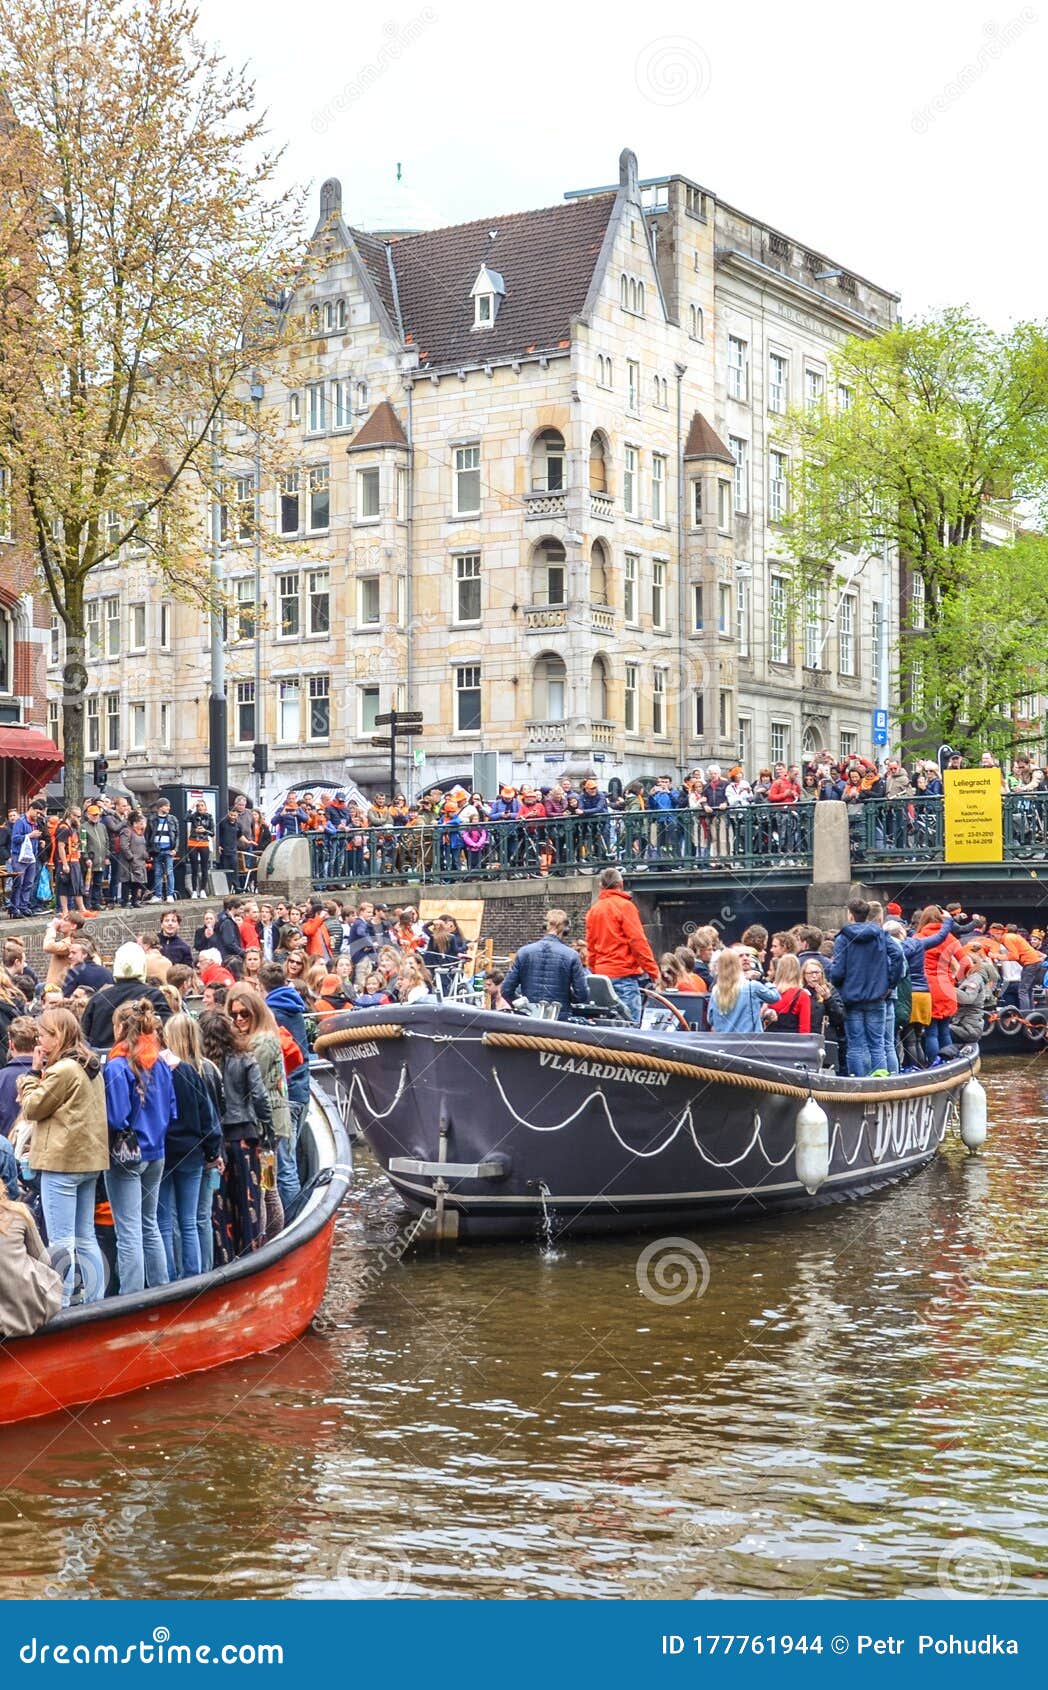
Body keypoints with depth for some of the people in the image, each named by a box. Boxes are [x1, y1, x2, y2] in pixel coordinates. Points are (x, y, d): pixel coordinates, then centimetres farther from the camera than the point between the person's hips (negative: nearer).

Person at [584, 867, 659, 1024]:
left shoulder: (593, 910, 12)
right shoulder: (625, 906, -6)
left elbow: (590, 947, 15)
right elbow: (638, 941, -12)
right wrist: (652, 971, -9)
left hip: (602, 974, 7)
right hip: (625, 974, -7)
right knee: (630, 1023, -9)